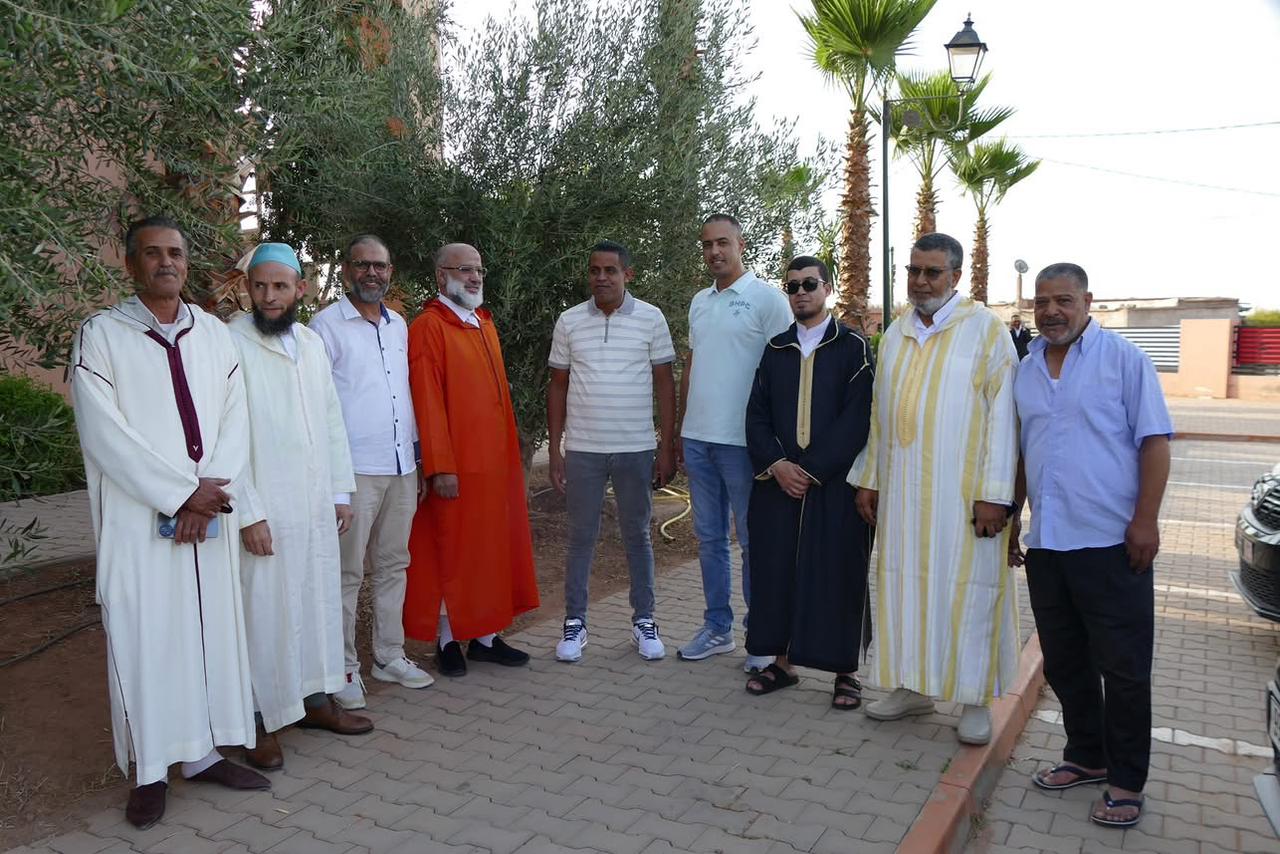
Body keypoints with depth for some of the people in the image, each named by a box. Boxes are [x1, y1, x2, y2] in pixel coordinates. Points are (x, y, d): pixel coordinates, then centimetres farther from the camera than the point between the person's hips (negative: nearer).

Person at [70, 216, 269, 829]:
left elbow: (234, 420, 4)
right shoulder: (101, 334, -2)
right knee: (143, 636, 2)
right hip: (137, 518, -3)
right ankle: (149, 770, 15)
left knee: (212, 628, 8)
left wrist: (210, 493, -10)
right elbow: (103, 433, -10)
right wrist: (181, 493, -14)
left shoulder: (214, 335, 9)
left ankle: (203, 751, 21)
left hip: (209, 515, 4)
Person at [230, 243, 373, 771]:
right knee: (264, 613, 2)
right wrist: (249, 513, -16)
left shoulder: (312, 343, 10)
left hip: (317, 506, 6)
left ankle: (316, 700, 30)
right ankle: (261, 720, 18)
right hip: (265, 511, -6)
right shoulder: (232, 345, -10)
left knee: (319, 602, 14)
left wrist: (342, 492, 11)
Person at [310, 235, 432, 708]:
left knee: (393, 564, 12)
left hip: (402, 466, 6)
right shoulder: (327, 324, -3)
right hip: (354, 469, -6)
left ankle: (389, 655, 24)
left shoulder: (399, 325, 15)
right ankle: (344, 667, 10)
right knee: (347, 572, -1)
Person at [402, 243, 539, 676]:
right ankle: (448, 639, 17)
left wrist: (511, 452, 15)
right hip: (456, 467, -8)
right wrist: (440, 466, -19)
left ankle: (486, 635, 24)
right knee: (450, 551, 3)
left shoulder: (485, 323, 15)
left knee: (491, 549, 12)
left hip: (495, 460, 8)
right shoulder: (429, 327, -9)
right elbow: (427, 402, -15)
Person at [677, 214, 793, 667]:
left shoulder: (767, 298, -7)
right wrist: (681, 428, 16)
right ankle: (717, 627, 26)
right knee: (709, 538, 14)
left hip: (742, 441, -7)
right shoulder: (699, 301, 13)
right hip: (697, 438, 7)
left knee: (752, 541, 4)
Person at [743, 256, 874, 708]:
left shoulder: (853, 347, 0)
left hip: (834, 481, -4)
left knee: (837, 574, 1)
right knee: (776, 569, 7)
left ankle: (846, 670, 15)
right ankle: (781, 661, 21)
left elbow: (856, 419, -9)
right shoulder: (775, 349, 12)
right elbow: (756, 414, 8)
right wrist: (776, 464, -8)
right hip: (778, 482, 4)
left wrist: (812, 470, -13)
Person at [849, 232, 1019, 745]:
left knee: (966, 588, 2)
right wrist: (868, 479, 11)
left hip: (962, 491, -5)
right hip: (902, 489, 5)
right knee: (905, 582, 11)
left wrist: (994, 493, -15)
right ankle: (913, 686, 26)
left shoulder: (984, 328, -5)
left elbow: (1003, 413, -9)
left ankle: (976, 699, 17)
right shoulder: (896, 334, 12)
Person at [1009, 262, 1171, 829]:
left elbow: (1155, 443, -7)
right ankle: (1086, 756, 32)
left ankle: (1126, 781, 18)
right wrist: (1010, 521, 15)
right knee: (1064, 664, 15)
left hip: (1111, 543, -5)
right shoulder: (1026, 370, 11)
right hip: (1046, 544, 6)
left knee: (1122, 668, 4)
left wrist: (1145, 521, -14)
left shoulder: (1124, 359, -4)